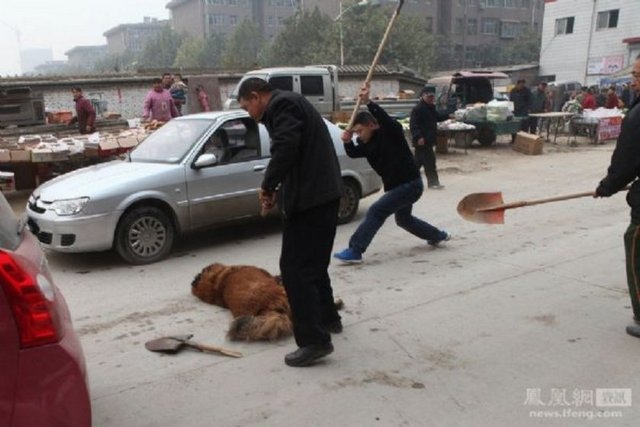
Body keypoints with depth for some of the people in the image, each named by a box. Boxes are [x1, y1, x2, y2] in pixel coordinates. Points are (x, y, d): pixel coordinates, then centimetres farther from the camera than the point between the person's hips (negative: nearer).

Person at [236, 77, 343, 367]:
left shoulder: (281, 104, -8)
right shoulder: (289, 104, 24)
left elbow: (285, 149, -24)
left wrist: (268, 186, -13)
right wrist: (279, 189, 15)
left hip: (310, 198, -11)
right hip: (322, 193, 11)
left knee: (295, 268, -10)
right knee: (313, 263, 21)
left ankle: (314, 340, -8)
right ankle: (327, 318, 34)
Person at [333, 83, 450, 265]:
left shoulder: (390, 133, -17)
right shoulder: (368, 143, 7)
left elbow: (386, 119, -37)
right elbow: (353, 153, 0)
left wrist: (368, 102, -47)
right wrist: (347, 142, -21)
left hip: (410, 184, -10)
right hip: (397, 185, 10)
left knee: (376, 211, -20)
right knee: (403, 219, 27)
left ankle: (355, 251, -21)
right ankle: (438, 235, 47)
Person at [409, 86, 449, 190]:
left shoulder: (431, 108, 16)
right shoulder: (418, 108, -15)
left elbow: (438, 117, 30)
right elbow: (413, 125, -21)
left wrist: (448, 116, 14)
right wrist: (418, 137, -29)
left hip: (429, 140, 10)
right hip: (422, 140, -10)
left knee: (418, 161, 15)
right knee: (429, 160, -8)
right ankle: (433, 182, -2)